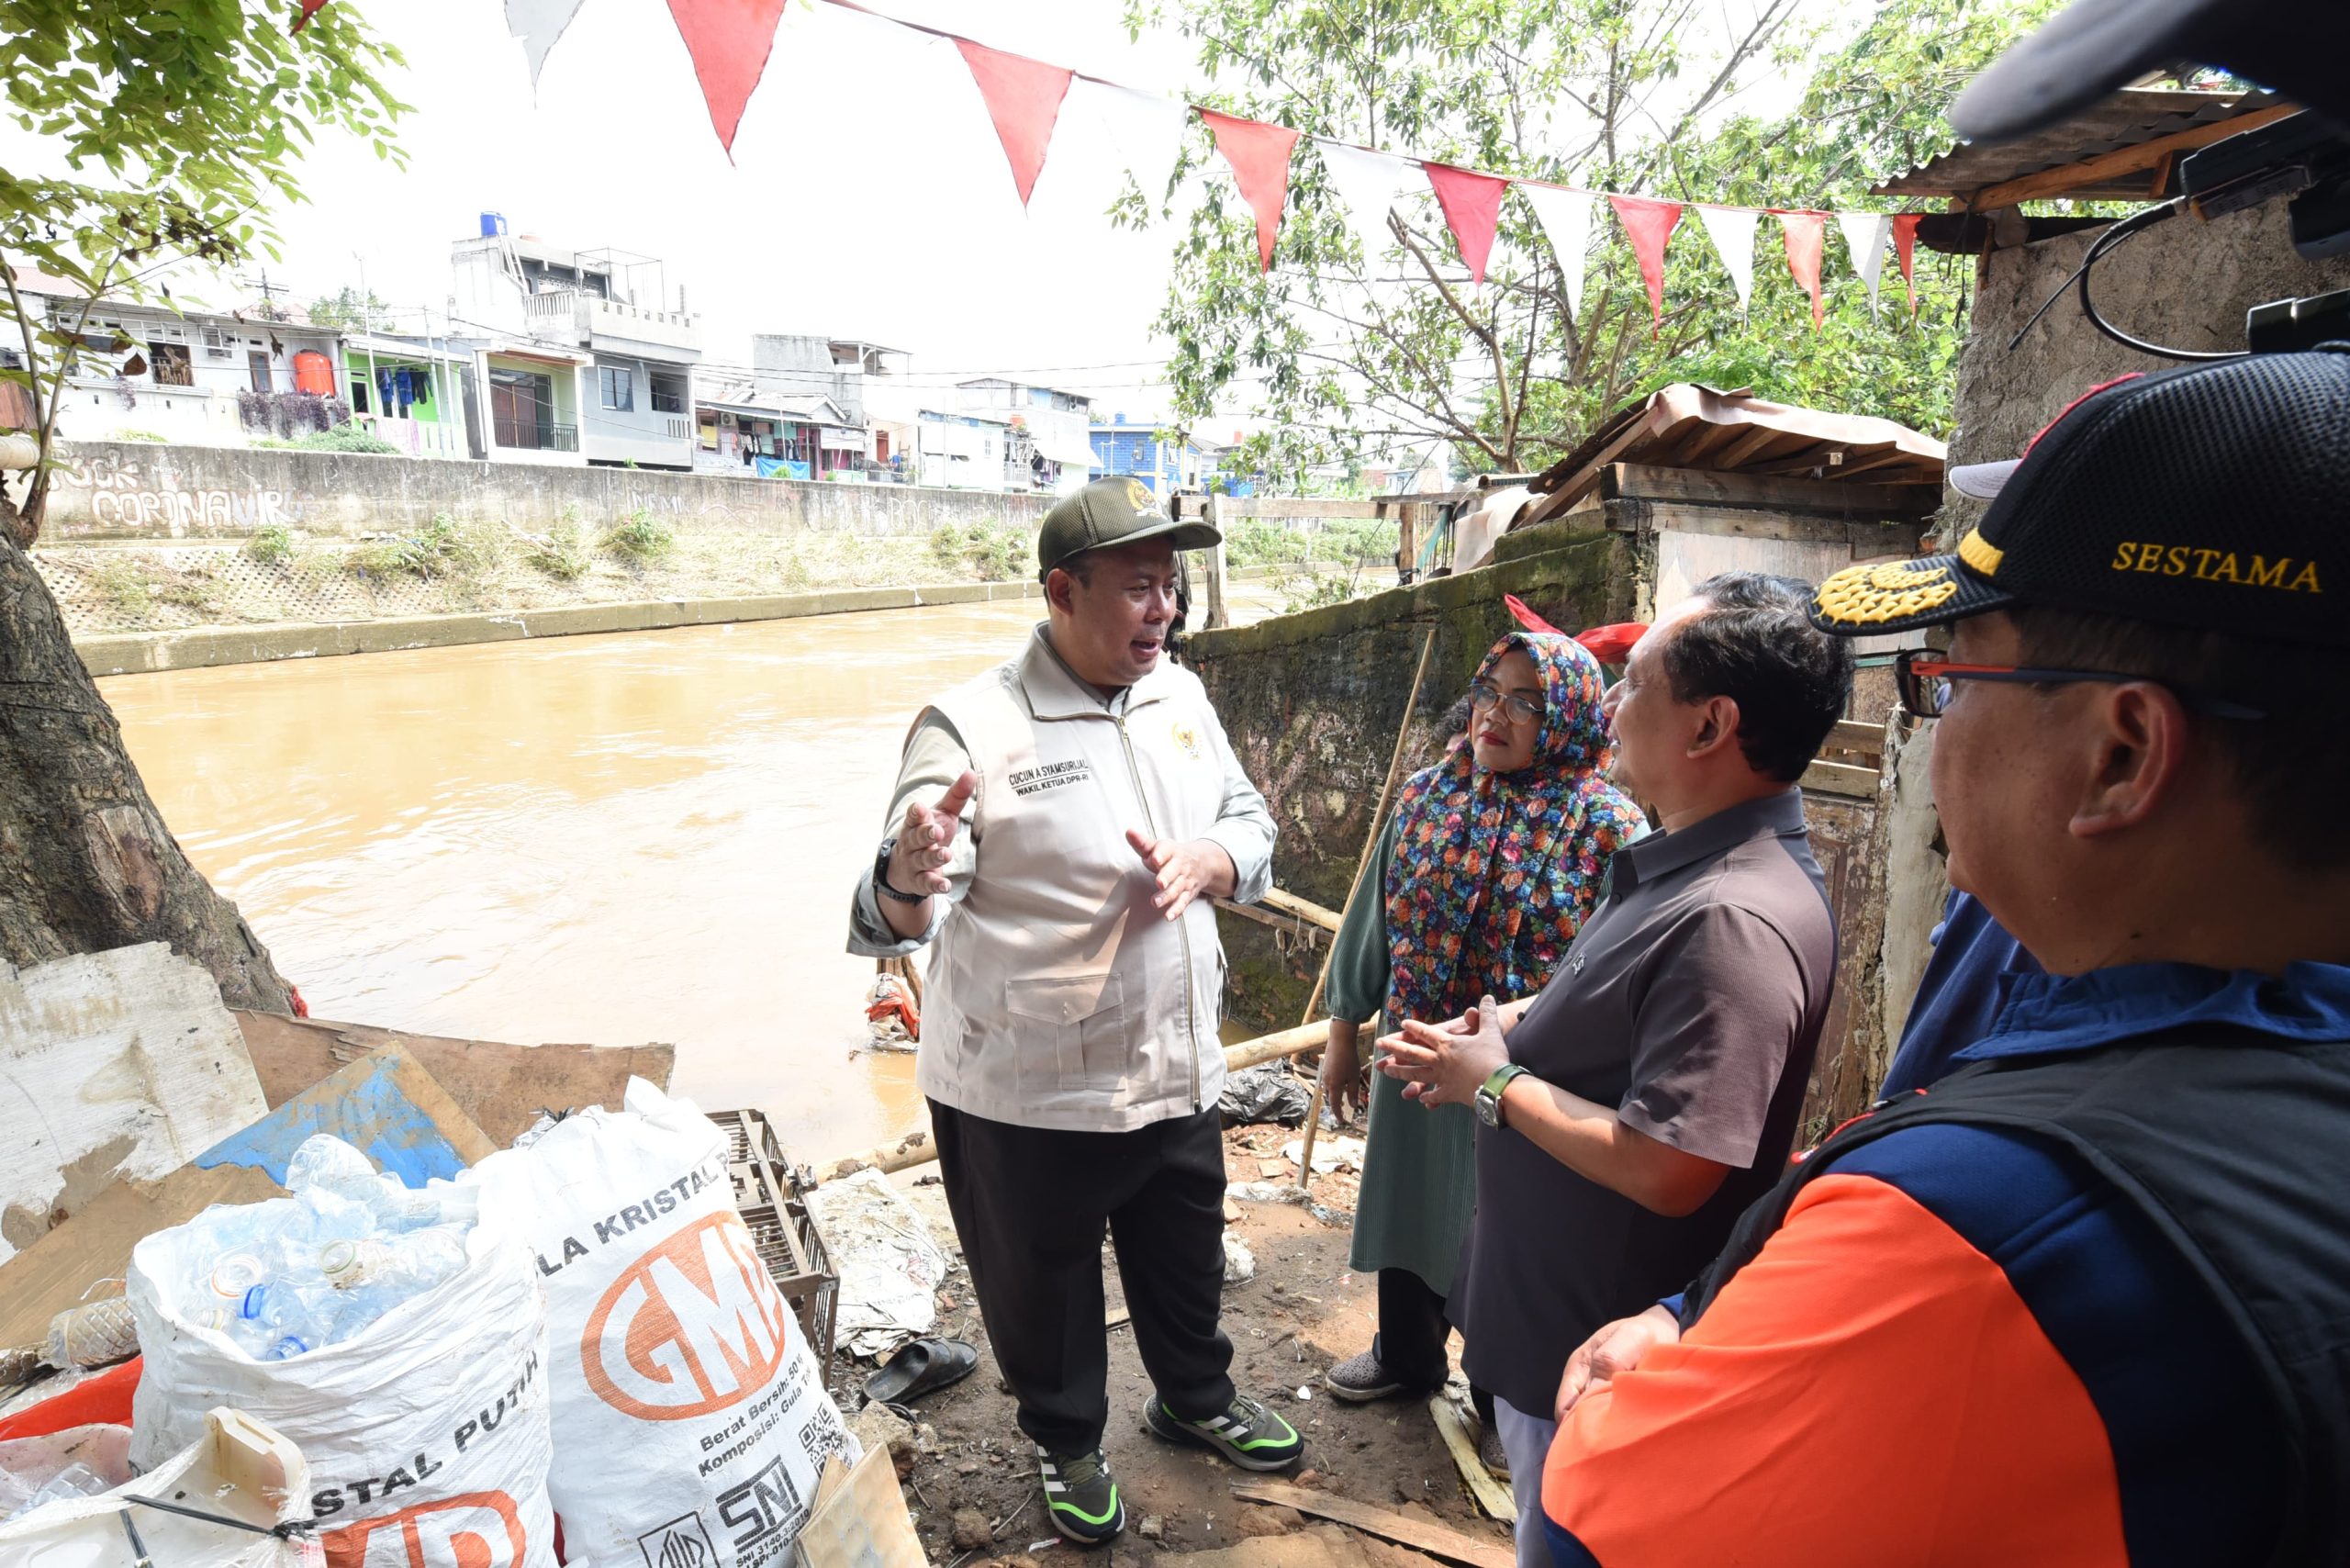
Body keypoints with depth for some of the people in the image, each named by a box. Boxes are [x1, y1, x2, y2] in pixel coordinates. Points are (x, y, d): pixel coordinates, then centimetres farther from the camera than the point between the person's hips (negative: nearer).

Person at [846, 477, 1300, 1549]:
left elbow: (1253, 826, 6)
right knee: (1042, 1285, 19)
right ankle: (1067, 1442, 49)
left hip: (1177, 1067, 5)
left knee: (1185, 1259, 26)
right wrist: (907, 878, -49)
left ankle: (1196, 1400, 56)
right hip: (1026, 1095, -5)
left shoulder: (1180, 696, 0)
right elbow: (895, 919, -24)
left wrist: (1205, 860, -17)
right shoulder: (969, 726, -20)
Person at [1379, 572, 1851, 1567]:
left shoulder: (1734, 921, -32)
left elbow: (1666, 1172, -32)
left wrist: (1498, 1084, -20)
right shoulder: (1685, 861, 2)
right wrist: (1516, 1024, 0)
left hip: (1598, 1346, -9)